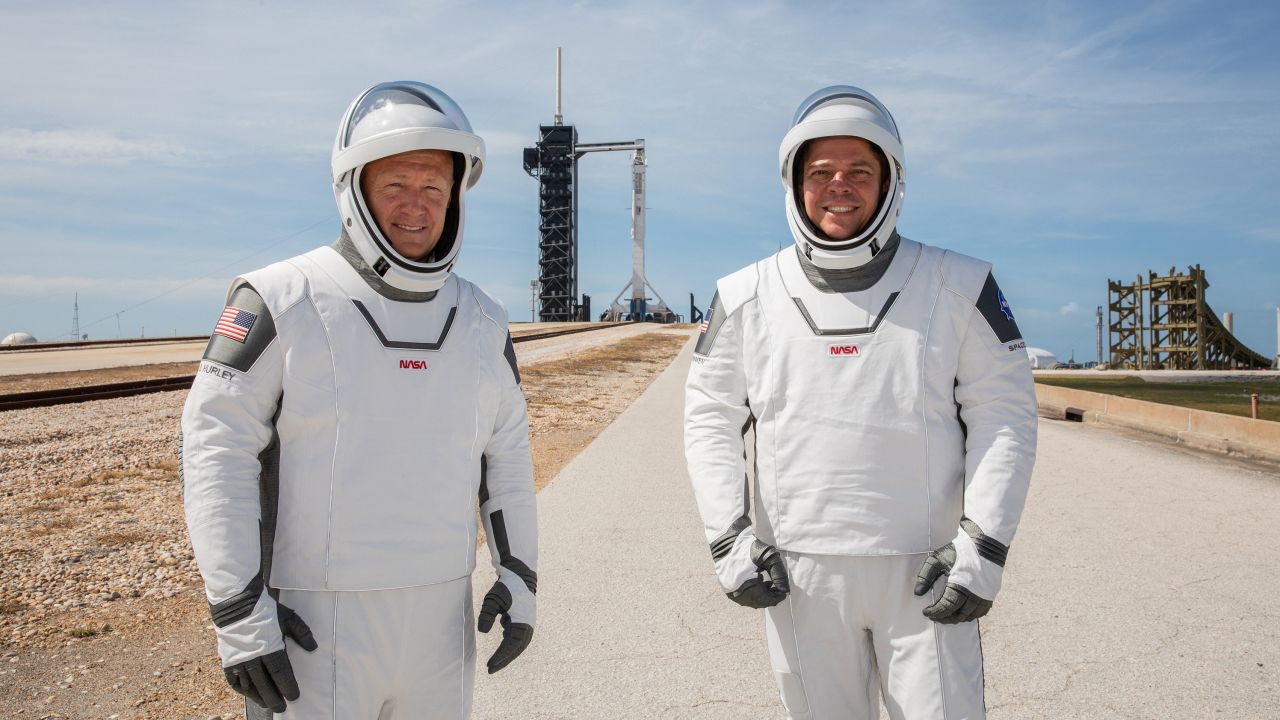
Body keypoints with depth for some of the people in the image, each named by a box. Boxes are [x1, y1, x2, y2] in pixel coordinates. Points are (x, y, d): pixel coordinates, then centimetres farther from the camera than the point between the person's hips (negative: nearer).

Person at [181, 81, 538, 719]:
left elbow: (507, 456, 14)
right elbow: (215, 453, -11)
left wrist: (518, 574, 8)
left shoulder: (481, 322, 6)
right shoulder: (282, 301, -9)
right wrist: (240, 613, -14)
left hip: (442, 616, 5)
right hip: (319, 620, -4)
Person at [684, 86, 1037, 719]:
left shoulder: (957, 287, -1)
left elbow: (1004, 415, 1)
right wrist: (729, 539, -1)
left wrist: (983, 545, -7)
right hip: (797, 572, 1)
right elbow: (711, 420, 7)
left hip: (923, 570, -1)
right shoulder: (746, 297, 2)